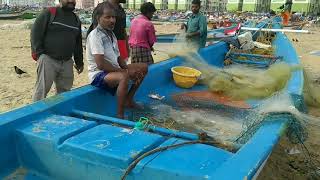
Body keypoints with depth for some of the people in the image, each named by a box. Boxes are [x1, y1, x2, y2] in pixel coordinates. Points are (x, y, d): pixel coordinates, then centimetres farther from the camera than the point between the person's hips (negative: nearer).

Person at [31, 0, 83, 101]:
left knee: (65, 90, 10)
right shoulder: (49, 13, -3)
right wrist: (39, 53, -10)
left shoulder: (76, 19, 15)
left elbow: (78, 43, 21)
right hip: (48, 59, -5)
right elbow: (35, 32, -5)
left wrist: (79, 62, 19)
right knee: (42, 89, -4)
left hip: (67, 62, 5)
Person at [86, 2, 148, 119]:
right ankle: (120, 115, -25)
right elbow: (101, 64, -26)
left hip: (114, 70, 9)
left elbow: (118, 58, 13)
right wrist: (126, 72, -20)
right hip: (98, 74, -9)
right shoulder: (95, 35, -17)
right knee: (124, 77, -38)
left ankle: (129, 100, 16)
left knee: (143, 67, 11)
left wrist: (130, 70, -6)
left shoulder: (111, 34, 10)